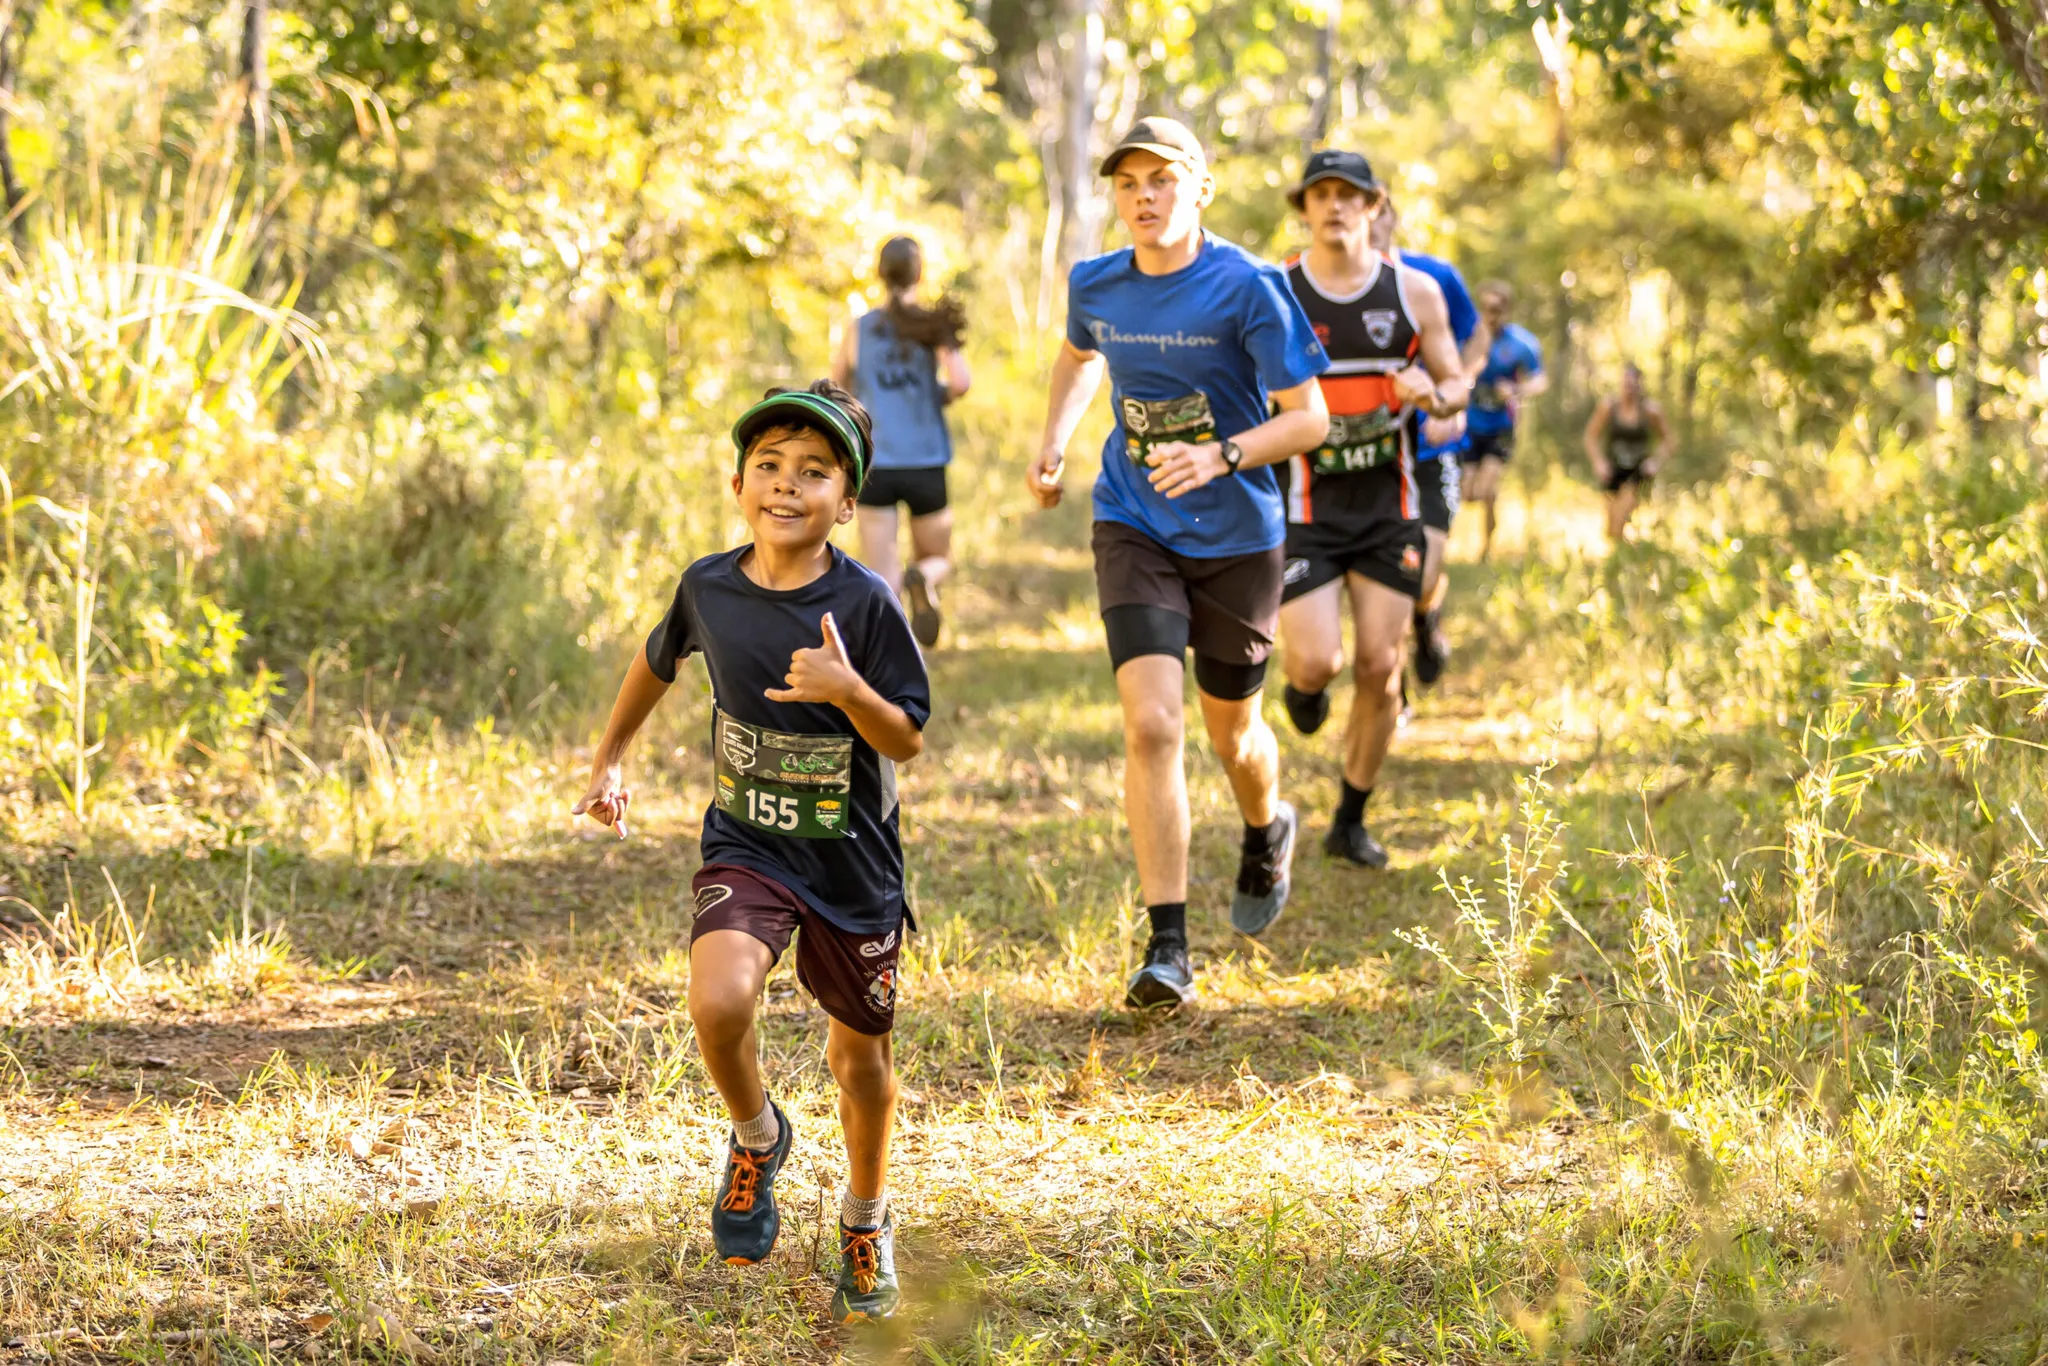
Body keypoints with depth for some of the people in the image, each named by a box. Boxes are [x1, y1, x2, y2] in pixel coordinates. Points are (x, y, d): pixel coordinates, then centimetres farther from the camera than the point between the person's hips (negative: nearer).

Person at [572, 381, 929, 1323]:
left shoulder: (864, 605, -16)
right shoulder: (710, 588, -6)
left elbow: (907, 740, -12)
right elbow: (660, 658, 16)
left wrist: (848, 690, -31)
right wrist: (610, 760, 19)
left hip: (853, 859, -1)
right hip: (746, 845, 1)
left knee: (859, 1050, 13)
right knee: (718, 1004, -25)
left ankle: (866, 1218, 40)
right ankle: (757, 1138, 7)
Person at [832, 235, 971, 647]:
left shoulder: (858, 329, 4)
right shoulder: (936, 325, -2)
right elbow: (961, 382, -14)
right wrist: (942, 396, 9)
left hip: (875, 468, 1)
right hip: (925, 465, -1)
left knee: (882, 582, -2)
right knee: (939, 561, 20)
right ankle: (922, 581, -18)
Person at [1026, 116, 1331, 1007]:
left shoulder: (1249, 289, -15)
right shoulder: (1095, 286, -1)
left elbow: (1309, 418, -14)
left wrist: (1220, 457, -29)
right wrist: (1054, 439, 10)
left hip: (1237, 538, -1)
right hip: (1135, 532, 2)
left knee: (1231, 733, 13)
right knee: (1150, 725, -16)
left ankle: (1267, 833, 51)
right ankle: (1167, 949, -14)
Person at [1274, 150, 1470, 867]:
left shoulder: (1414, 292, 1)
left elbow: (1456, 386, 9)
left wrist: (1432, 393, -14)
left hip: (1388, 505, 2)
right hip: (1306, 510, -2)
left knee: (1379, 666, 1)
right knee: (1316, 662, -14)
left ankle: (1350, 822, 17)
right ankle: (1303, 684, 26)